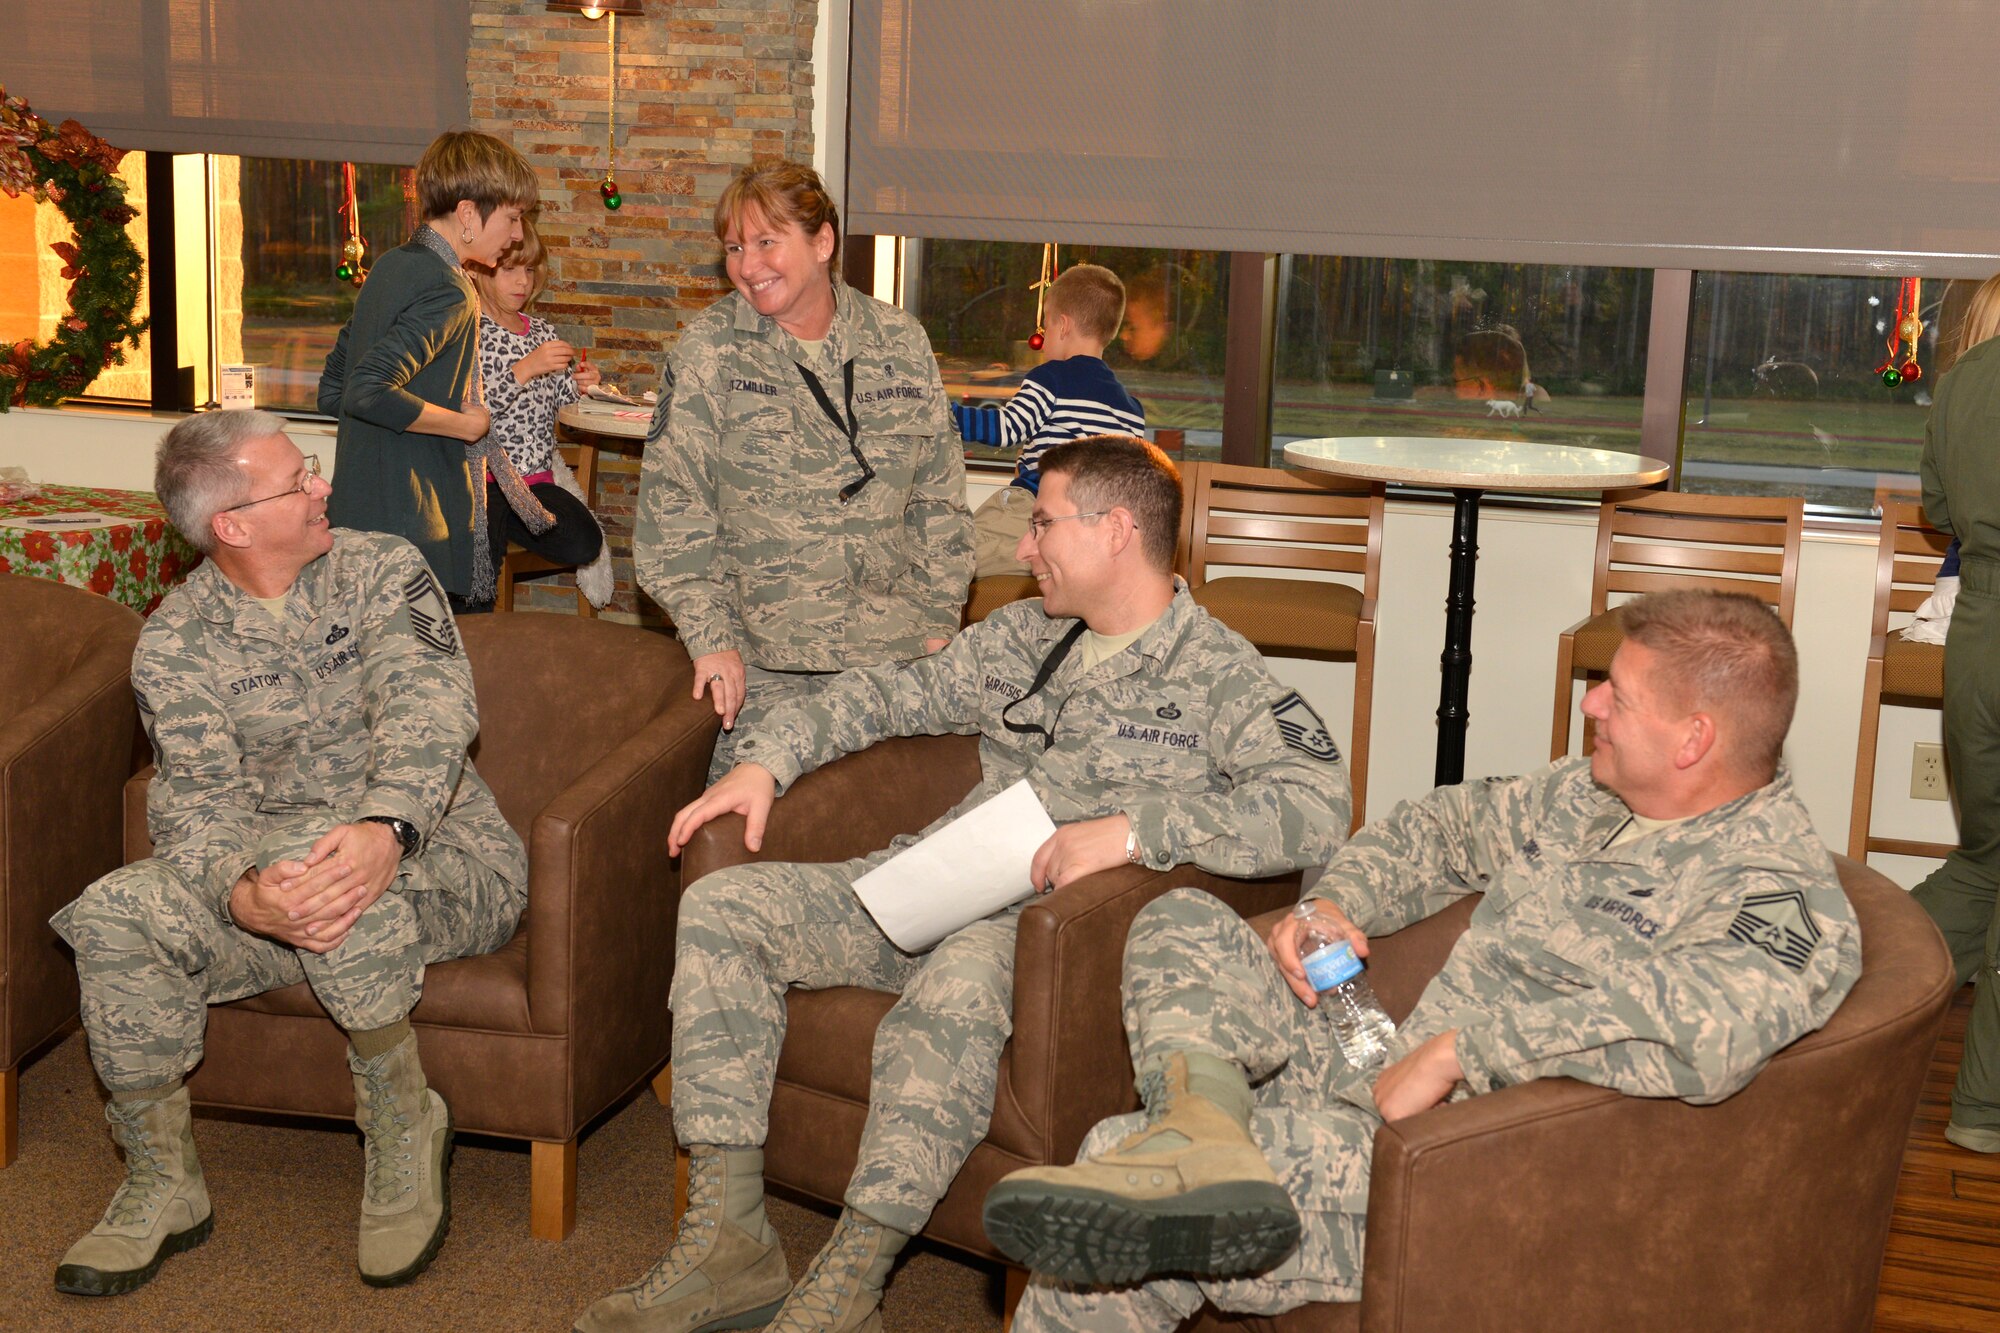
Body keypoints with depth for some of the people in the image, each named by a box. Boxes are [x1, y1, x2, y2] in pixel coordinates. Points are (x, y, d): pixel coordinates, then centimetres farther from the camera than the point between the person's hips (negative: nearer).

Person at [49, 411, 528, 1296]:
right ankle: (160, 1187, -5)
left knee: (336, 874, -37)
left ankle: (402, 1125, -16)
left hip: (437, 860, -2)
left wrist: (385, 829, -39)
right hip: (271, 870, 3)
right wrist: (242, 893, -35)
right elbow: (197, 799, -10)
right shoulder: (177, 642, 1)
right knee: (115, 914, -22)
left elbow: (429, 708, -18)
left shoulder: (380, 570, -1)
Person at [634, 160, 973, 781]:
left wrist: (939, 620, 5)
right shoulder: (708, 351, 0)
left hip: (891, 653, 2)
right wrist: (710, 636, -12)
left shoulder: (901, 344, 7)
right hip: (761, 661, -2)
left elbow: (938, 495, 11)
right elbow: (673, 506, -4)